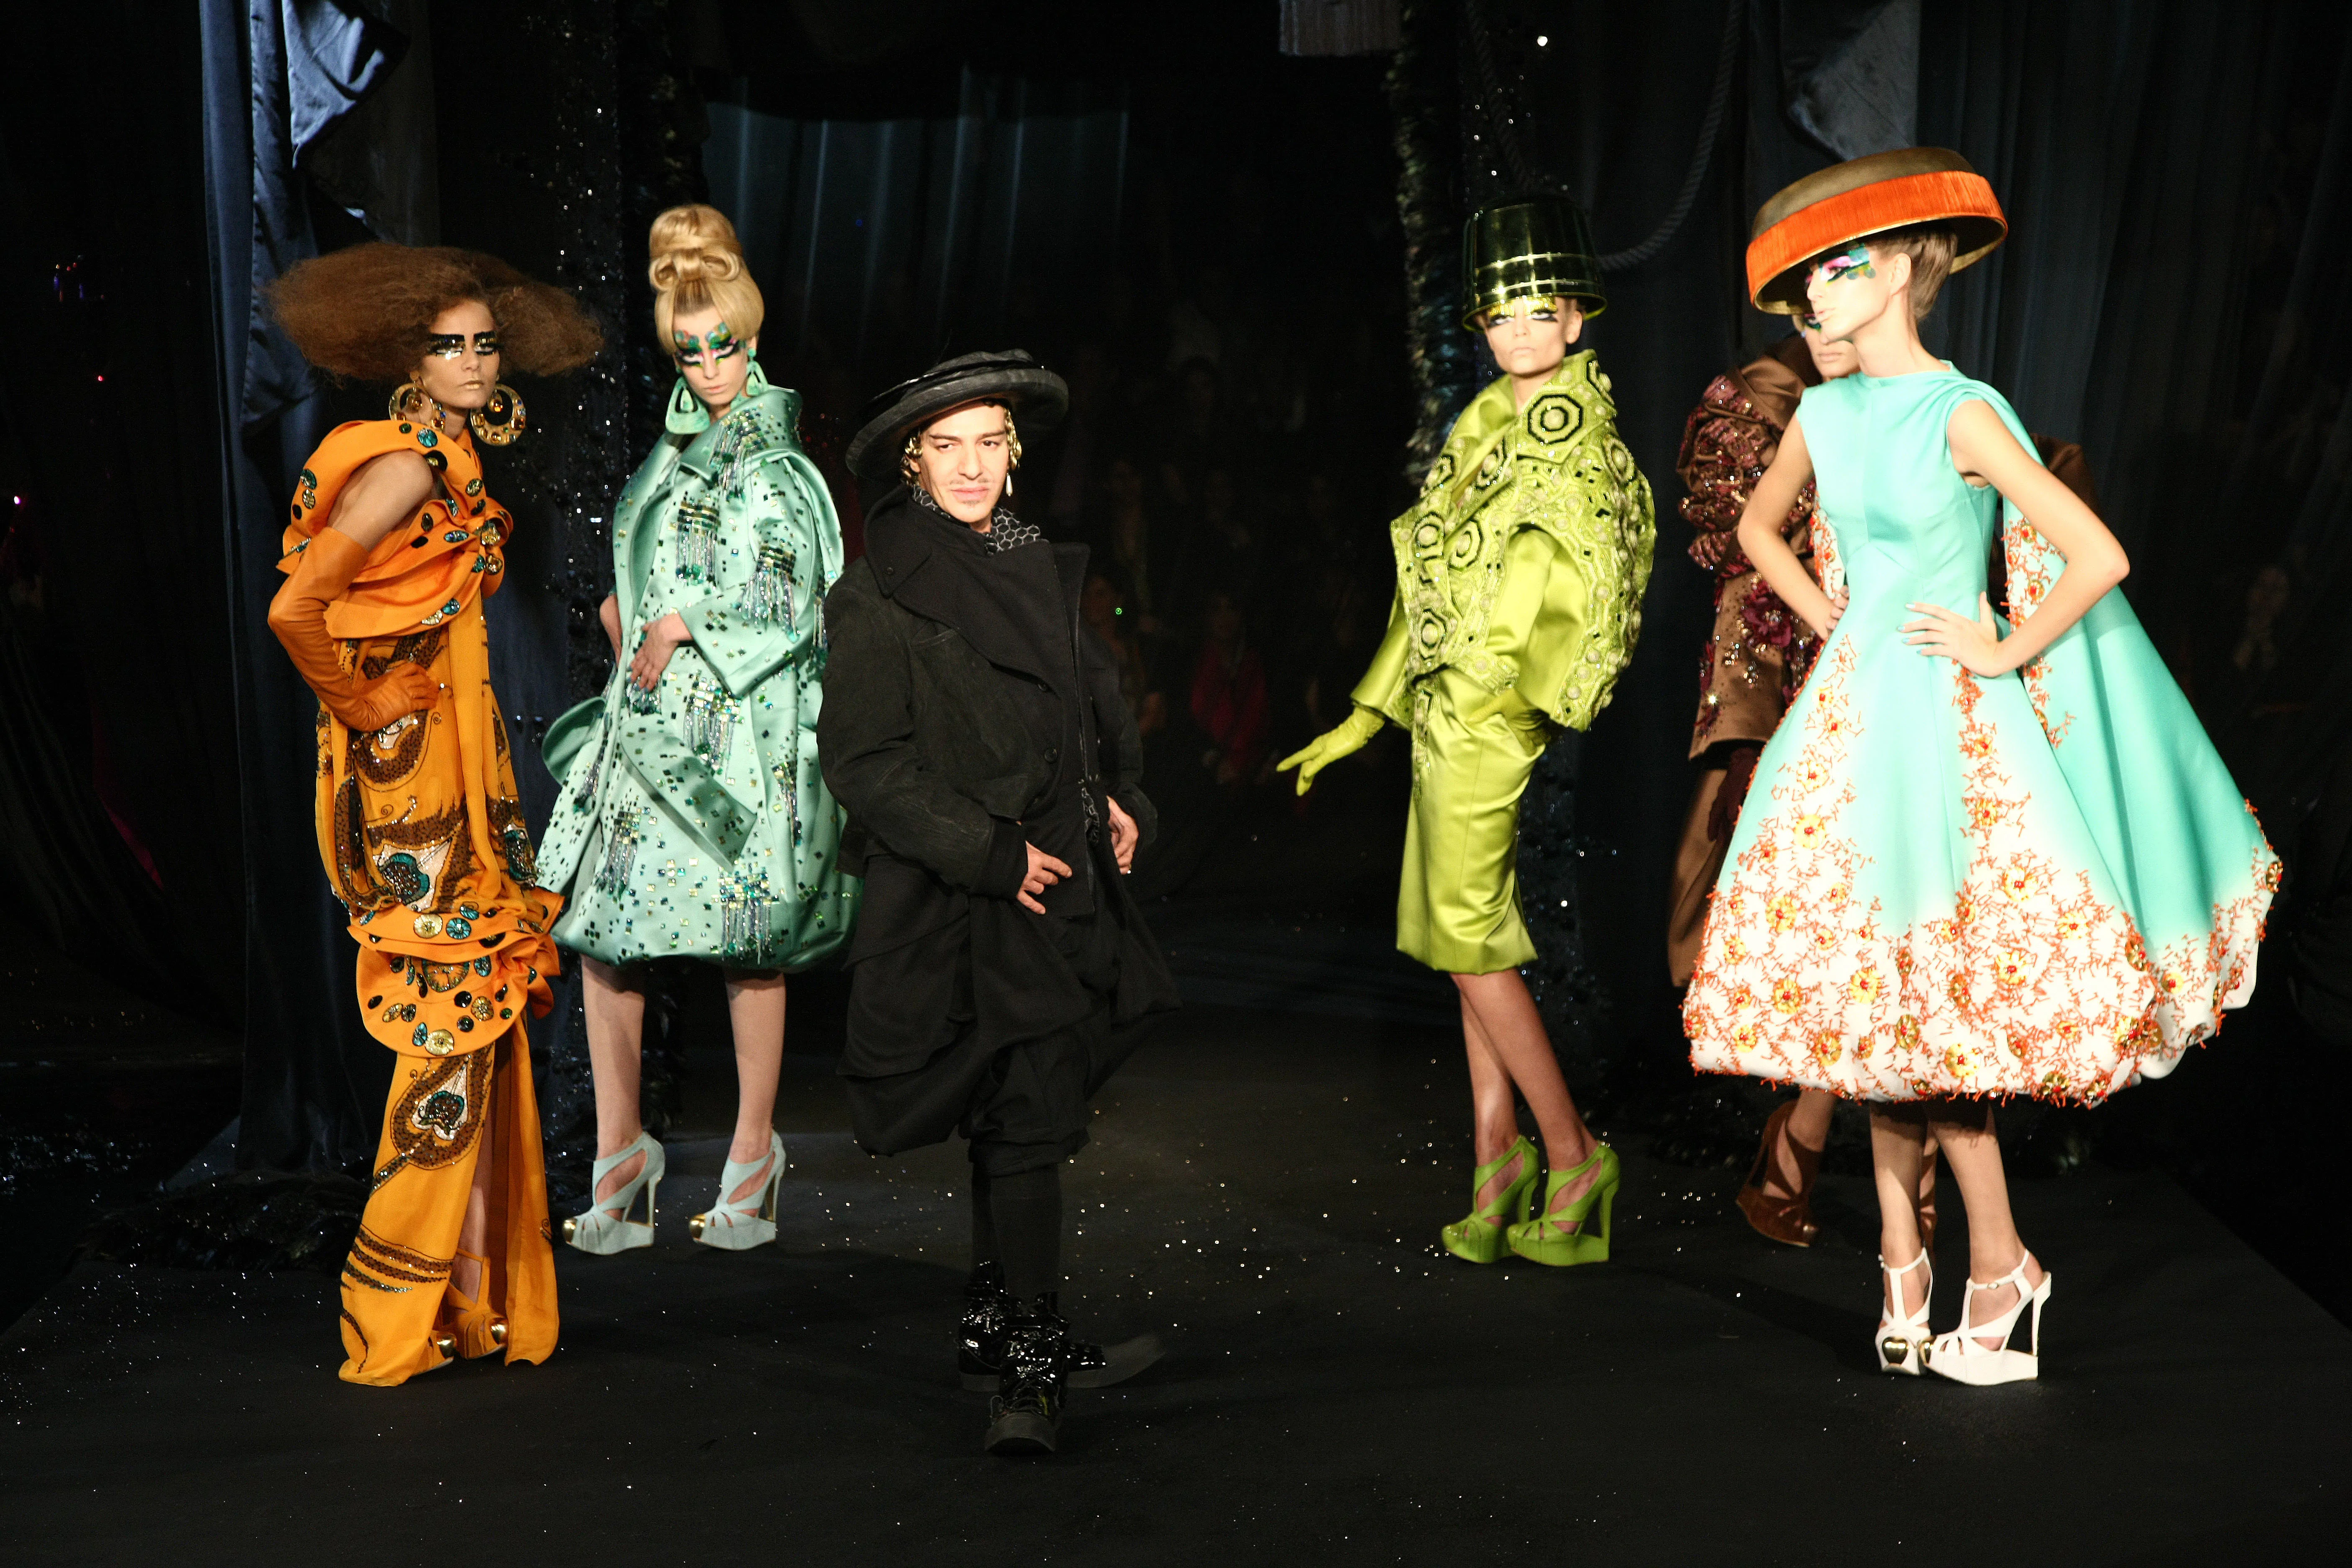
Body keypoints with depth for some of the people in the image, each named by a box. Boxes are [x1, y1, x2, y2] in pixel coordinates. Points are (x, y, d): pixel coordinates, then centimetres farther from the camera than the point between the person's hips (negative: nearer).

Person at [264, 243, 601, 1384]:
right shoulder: (404, 465, -15)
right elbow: (295, 610, -23)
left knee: (481, 1014, 10)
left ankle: (477, 1295, 17)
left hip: (460, 768, 9)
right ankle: (400, 1317, 4)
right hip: (410, 775, -9)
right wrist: (362, 710, -13)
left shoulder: (454, 459, 14)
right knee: (456, 1022, -5)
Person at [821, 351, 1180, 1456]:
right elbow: (865, 763, -13)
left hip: (1058, 887, 7)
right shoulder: (879, 598, -10)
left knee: (1019, 1117, 14)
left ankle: (995, 1318, 28)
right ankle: (1030, 1362, 2)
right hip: (957, 904, -7)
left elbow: (1093, 693, 26)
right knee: (1029, 1120, -8)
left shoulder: (1038, 567, 12)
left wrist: (1120, 796, 11)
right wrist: (995, 854, -16)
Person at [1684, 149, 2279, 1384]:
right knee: (1870, 994, 5)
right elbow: (1757, 526, 27)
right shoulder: (1826, 414, 8)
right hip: (1853, 713, 6)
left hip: (1946, 722, -6)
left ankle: (2001, 1266, 9)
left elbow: (2100, 558, -17)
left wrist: (2001, 654, -8)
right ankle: (1904, 1258, 13)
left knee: (1923, 997, -6)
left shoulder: (1962, 414, -12)